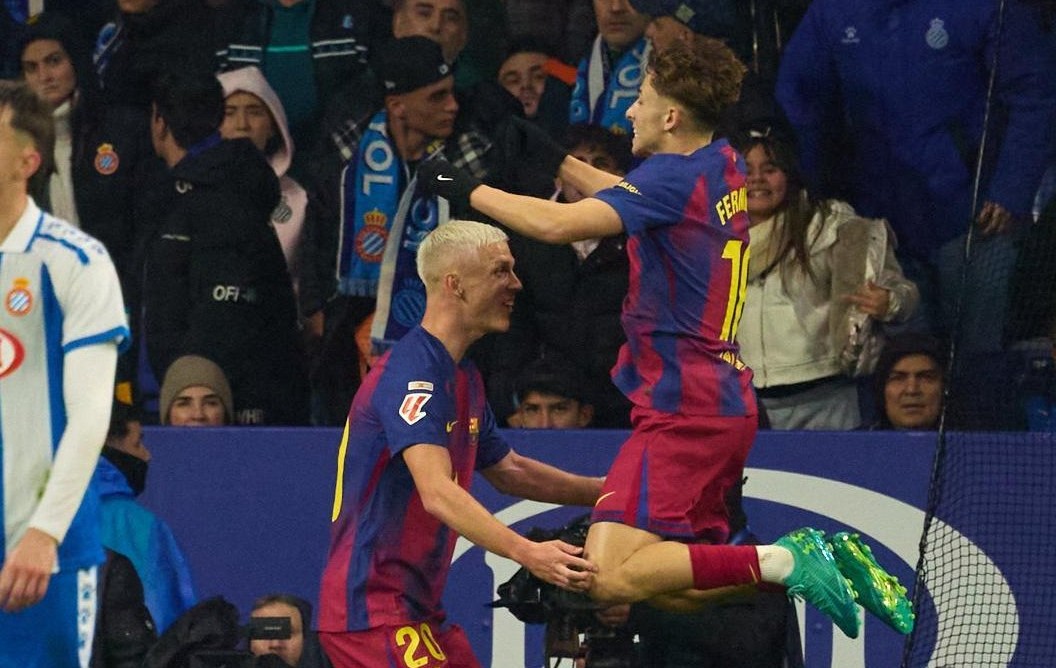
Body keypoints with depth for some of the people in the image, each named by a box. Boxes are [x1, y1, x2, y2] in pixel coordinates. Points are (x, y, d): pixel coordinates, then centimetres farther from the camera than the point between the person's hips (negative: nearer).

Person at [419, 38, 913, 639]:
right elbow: (630, 202, 32)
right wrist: (555, 158, 29)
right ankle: (824, 560, 4)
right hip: (727, 404, 10)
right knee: (674, 587, 15)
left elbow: (557, 224, -26)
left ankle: (782, 561, -21)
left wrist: (470, 189, -14)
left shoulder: (674, 178, -16)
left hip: (684, 413, -10)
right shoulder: (725, 167, 12)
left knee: (612, 578, -17)